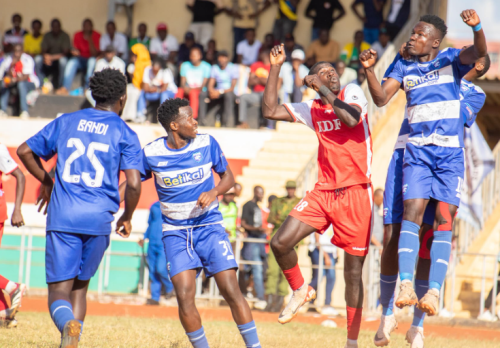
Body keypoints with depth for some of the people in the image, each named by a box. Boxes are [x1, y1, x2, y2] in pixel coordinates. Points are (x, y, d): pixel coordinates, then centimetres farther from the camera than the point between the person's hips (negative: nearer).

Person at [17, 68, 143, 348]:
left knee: (59, 291, -1)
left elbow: (25, 151, 14)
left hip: (62, 216, 0)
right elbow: (134, 184, -8)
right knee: (80, 286, 19)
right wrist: (127, 217, 10)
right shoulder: (125, 133, 3)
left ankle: (68, 323, -33)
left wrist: (46, 182, 29)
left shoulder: (66, 122, 11)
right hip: (98, 219, 0)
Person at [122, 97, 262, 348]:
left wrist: (214, 193, -14)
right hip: (175, 232, 0)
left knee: (231, 290, -10)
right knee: (184, 296, -13)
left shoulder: (207, 144, -5)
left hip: (209, 226, 0)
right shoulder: (151, 153, -7)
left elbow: (228, 176, 6)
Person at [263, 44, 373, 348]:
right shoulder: (312, 110, 12)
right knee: (280, 243, -10)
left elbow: (351, 118, -23)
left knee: (353, 270, -1)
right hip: (324, 192, 5)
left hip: (356, 193, -5)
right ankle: (301, 291, 18)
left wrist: (324, 89, -16)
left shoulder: (353, 92, -2)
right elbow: (270, 111, 7)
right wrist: (275, 68, 3)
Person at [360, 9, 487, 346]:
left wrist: (477, 27, -39)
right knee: (412, 212, -14)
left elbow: (480, 53, -18)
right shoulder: (404, 67, 11)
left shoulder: (450, 59, 1)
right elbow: (381, 98, 2)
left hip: (451, 153, -2)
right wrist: (369, 69, -15)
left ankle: (434, 291, -11)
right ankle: (406, 284, -21)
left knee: (444, 220, -8)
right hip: (418, 151, 2)